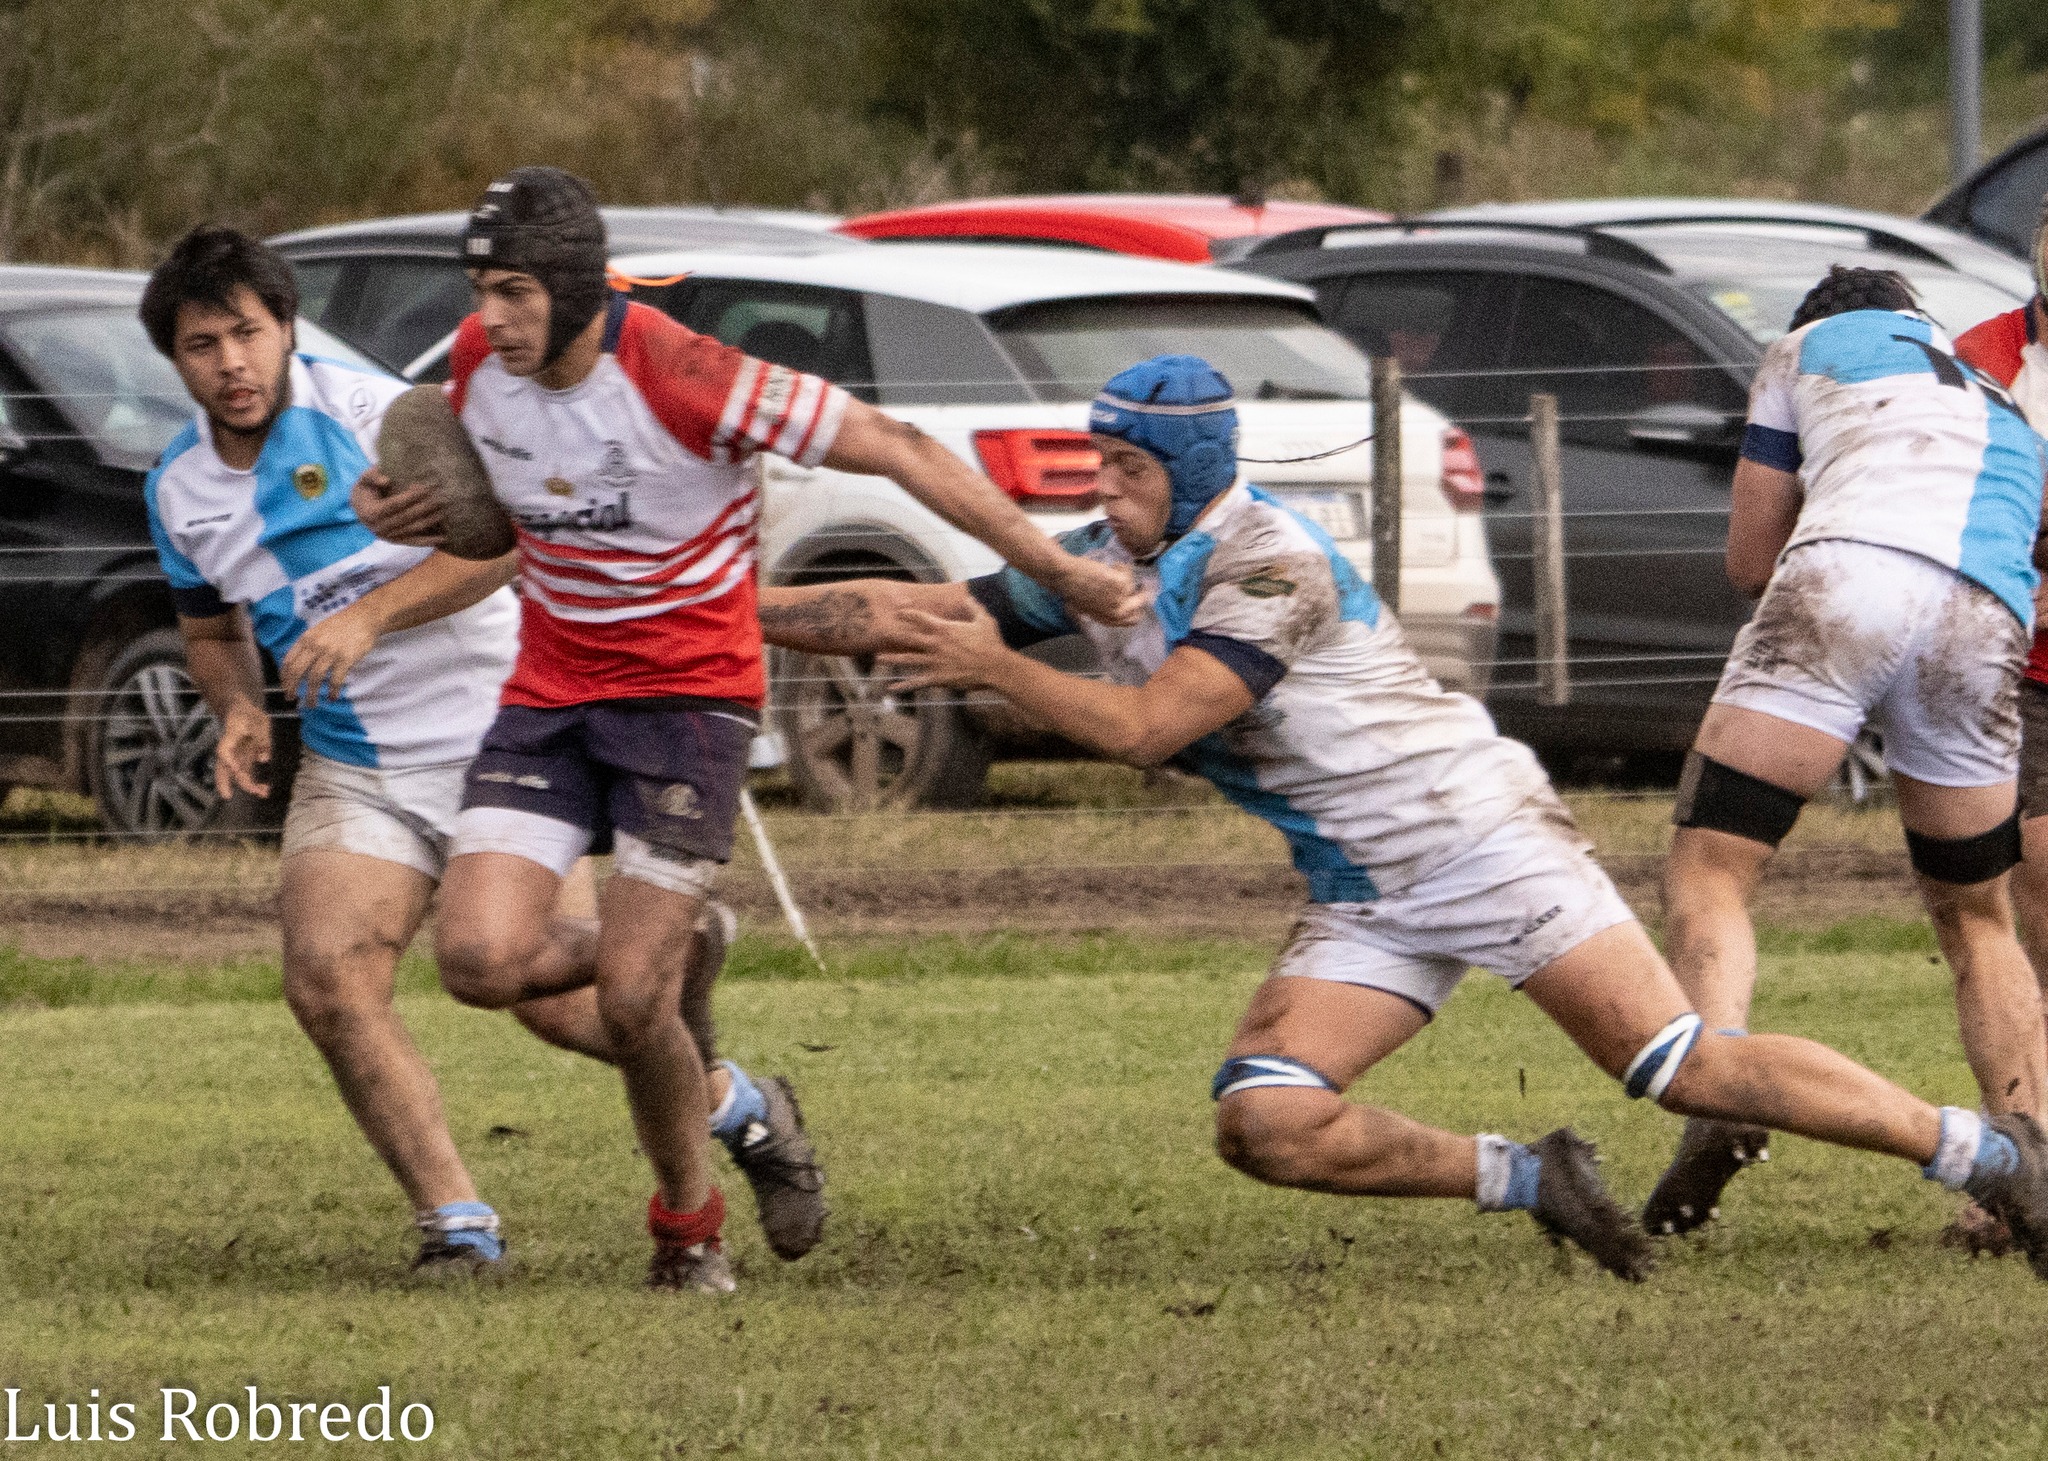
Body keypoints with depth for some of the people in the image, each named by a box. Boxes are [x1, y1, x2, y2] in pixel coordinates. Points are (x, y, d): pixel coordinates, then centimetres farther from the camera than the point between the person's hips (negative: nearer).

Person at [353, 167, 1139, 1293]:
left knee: (628, 998, -14)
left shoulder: (683, 379, -22)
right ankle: (725, 1102, 13)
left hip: (688, 691, -6)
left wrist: (1058, 572, -14)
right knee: (479, 958, -13)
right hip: (548, 693, 6)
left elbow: (892, 449, -16)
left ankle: (687, 1221, 16)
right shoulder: (479, 363, -3)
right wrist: (402, 512, -4)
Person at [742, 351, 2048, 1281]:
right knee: (1266, 1128, -12)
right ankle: (1532, 1182, 4)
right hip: (1365, 904, 8)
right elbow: (917, 612, 10)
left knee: (1686, 1069, -15)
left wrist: (990, 668, -18)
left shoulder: (1267, 565, -17)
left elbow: (1144, 726, -23)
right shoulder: (1104, 566, 8)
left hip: (1479, 839, -8)